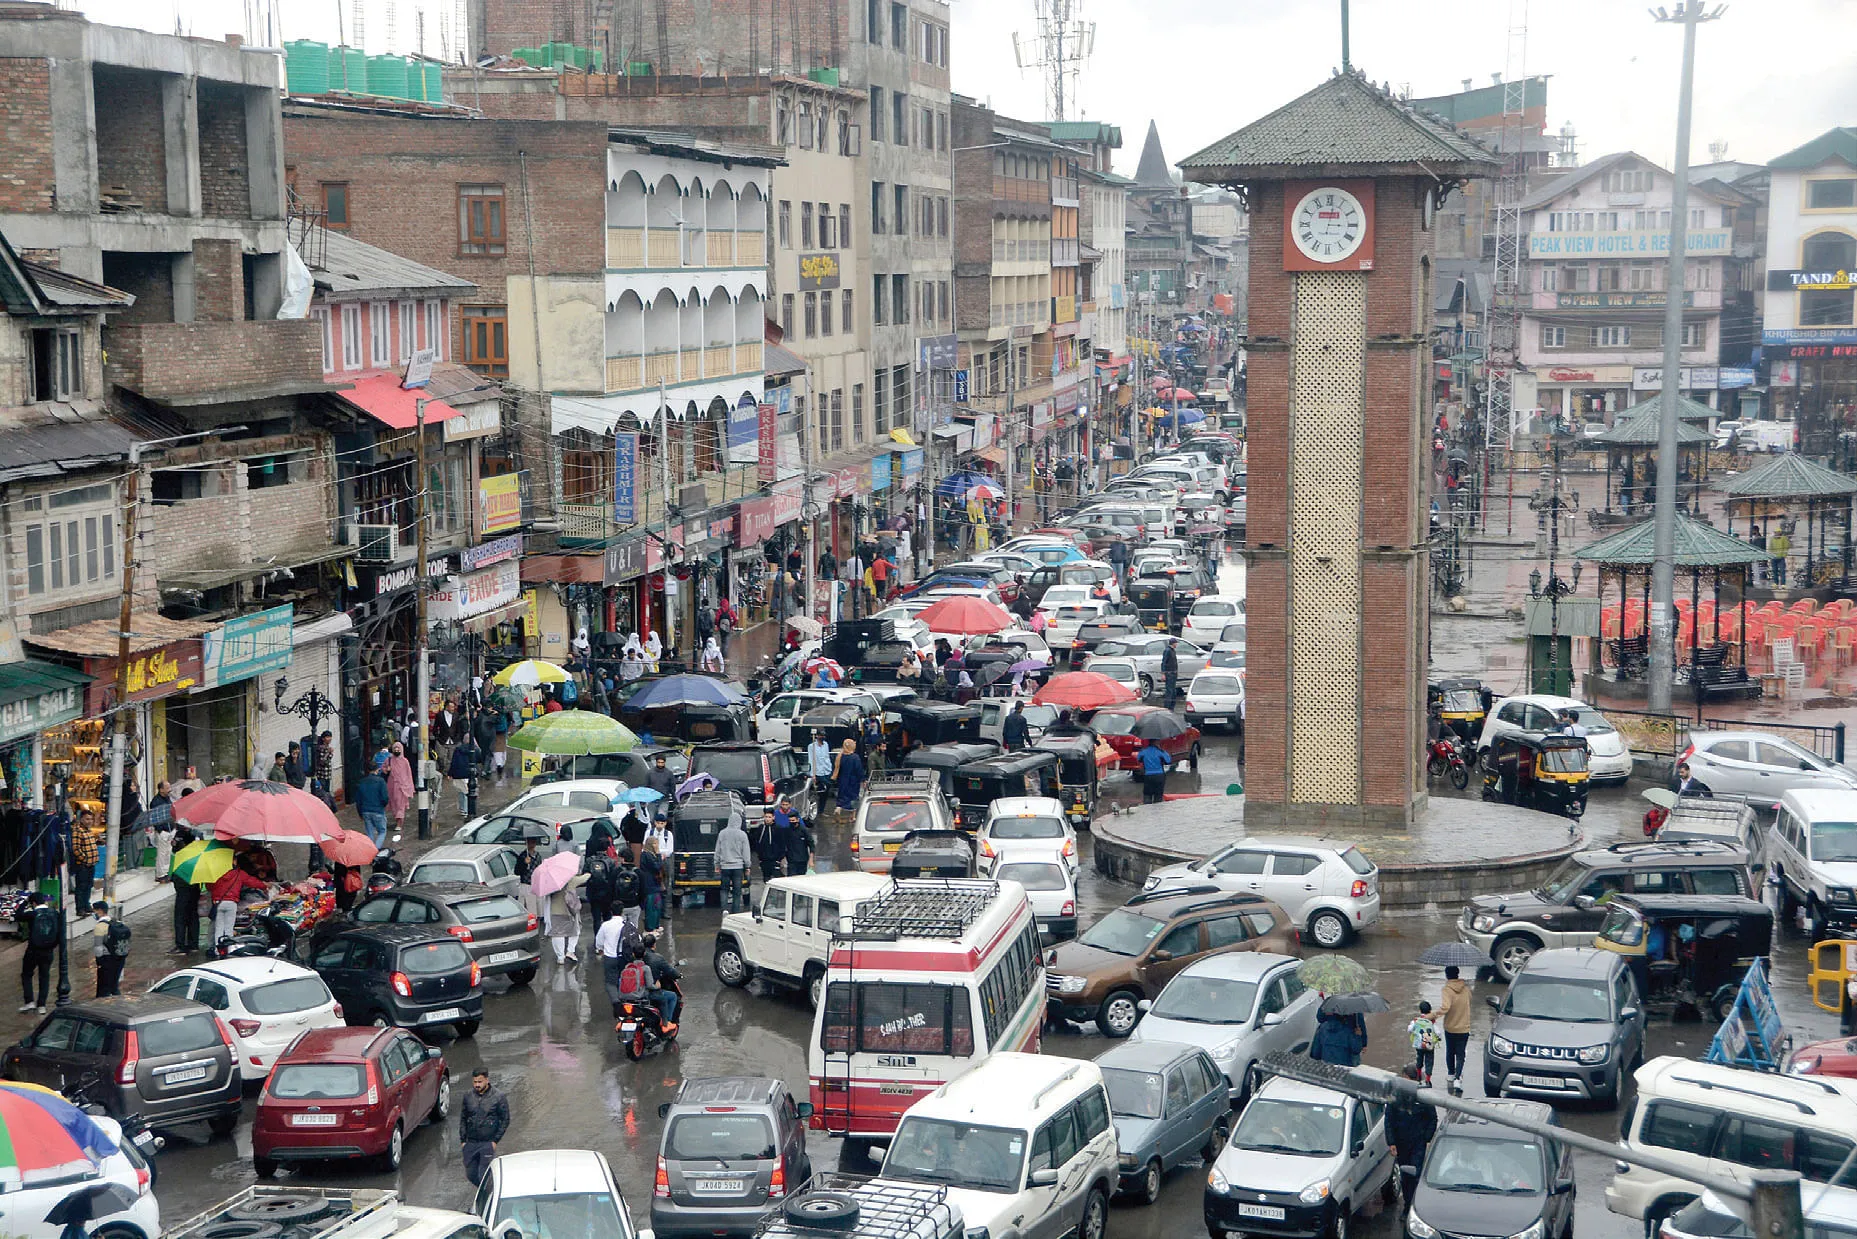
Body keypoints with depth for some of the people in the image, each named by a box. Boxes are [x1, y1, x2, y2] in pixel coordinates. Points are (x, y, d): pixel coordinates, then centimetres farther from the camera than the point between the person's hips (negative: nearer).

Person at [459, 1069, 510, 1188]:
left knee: (483, 1177, -7)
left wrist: (495, 1141, -9)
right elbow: (463, 1119, 13)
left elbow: (505, 1120, -2)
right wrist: (462, 1140, 5)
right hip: (471, 1143, 4)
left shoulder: (498, 1097, -7)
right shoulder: (468, 1096, 3)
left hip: (488, 1143, -4)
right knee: (471, 1175, 9)